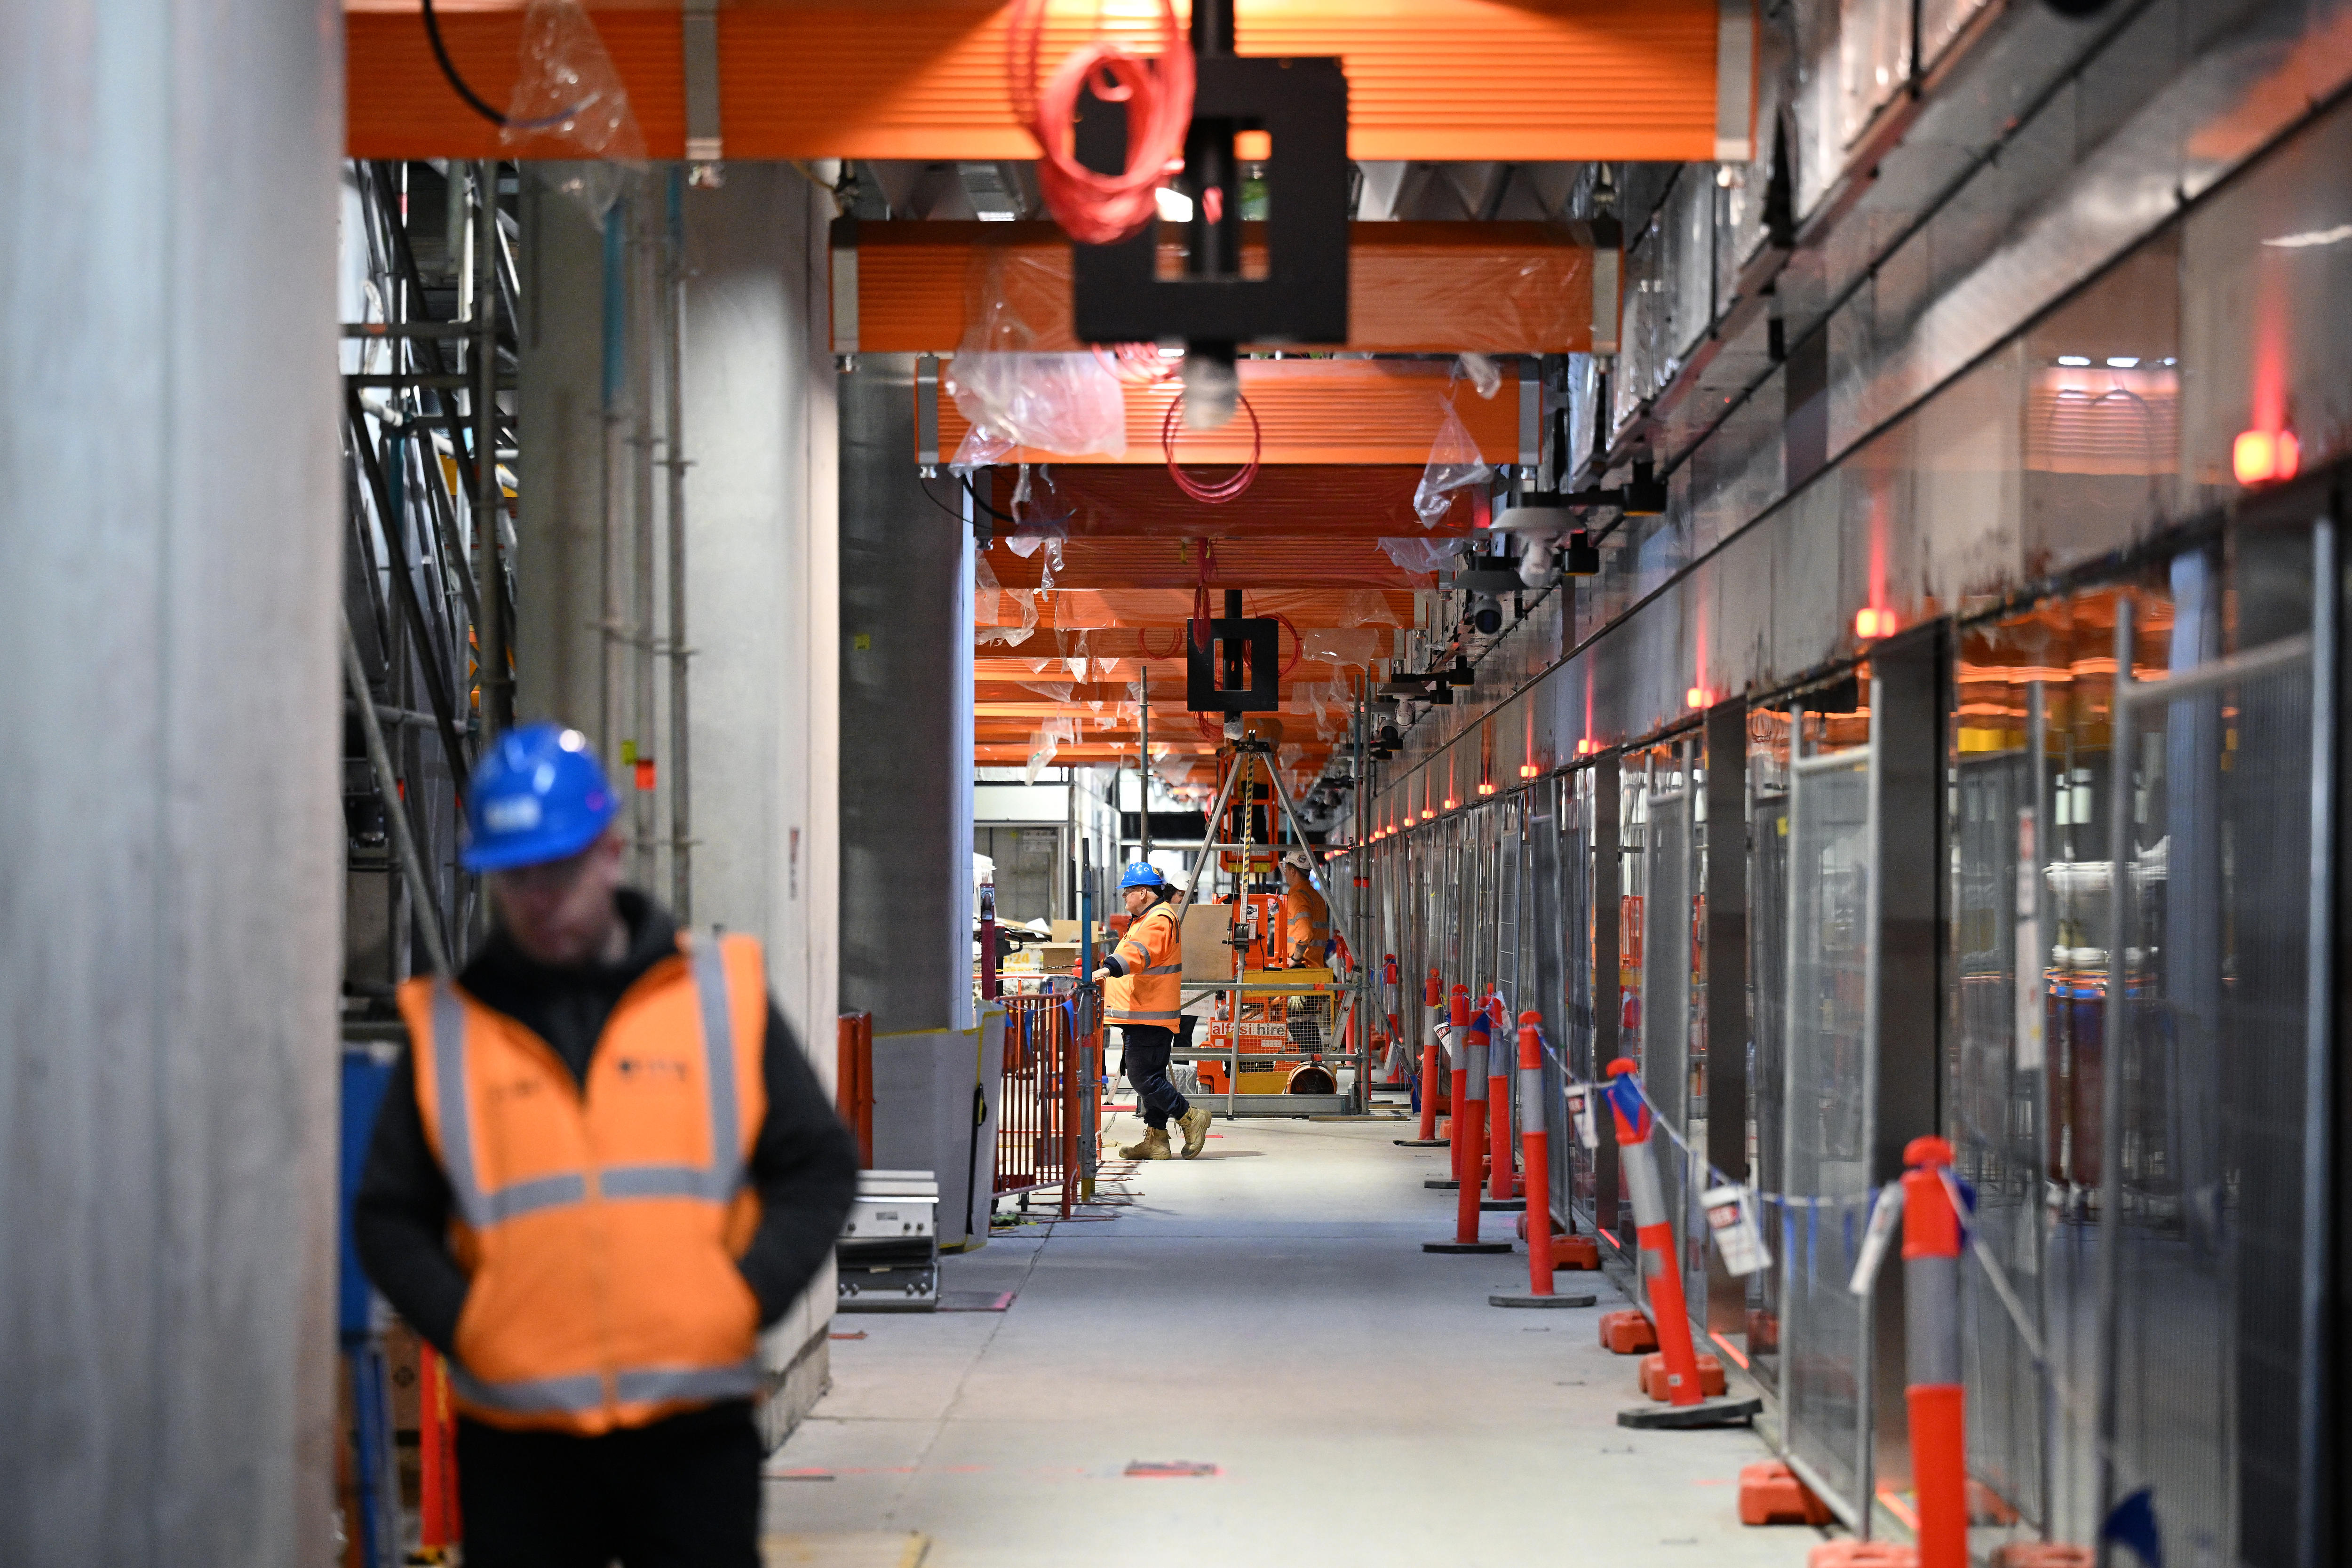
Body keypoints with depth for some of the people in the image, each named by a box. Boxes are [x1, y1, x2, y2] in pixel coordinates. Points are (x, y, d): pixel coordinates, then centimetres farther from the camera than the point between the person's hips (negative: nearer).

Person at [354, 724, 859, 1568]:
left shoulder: (722, 994, 6)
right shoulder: (447, 1028, 7)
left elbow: (819, 1163, 8)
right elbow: (388, 1216, 10)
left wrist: (746, 1298, -5)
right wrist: (465, 1327, -5)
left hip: (694, 1429, 0)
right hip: (516, 1435, 1)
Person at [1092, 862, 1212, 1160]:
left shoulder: (1159, 920, -15)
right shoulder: (1148, 919, 21)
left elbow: (1140, 952, -35)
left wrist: (1111, 967, -50)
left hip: (1149, 1018, -11)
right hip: (1143, 1018, 11)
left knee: (1144, 1078, -12)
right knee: (1148, 1079, 11)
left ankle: (1191, 1117, -3)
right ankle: (1156, 1140, 14)